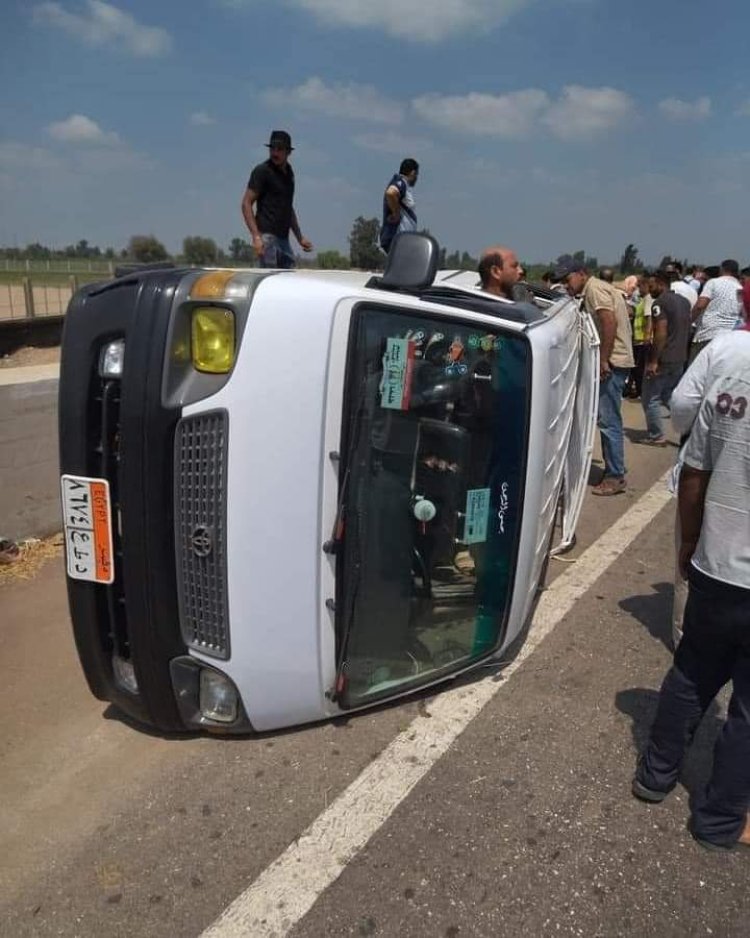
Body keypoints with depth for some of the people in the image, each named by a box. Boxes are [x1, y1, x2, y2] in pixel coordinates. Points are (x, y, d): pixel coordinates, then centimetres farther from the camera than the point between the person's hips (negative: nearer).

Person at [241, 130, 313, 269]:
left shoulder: (289, 173, 17)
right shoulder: (262, 171, -5)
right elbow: (246, 203, -10)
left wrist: (300, 237, 24)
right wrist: (256, 236, -21)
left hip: (284, 238, 8)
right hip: (267, 236, -8)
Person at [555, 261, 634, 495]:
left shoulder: (595, 288, -9)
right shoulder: (595, 290, 21)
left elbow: (610, 322, -22)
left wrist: (603, 360, -23)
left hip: (612, 363, -10)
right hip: (613, 361, 10)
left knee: (609, 421, -7)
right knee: (607, 420, 13)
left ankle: (615, 477, -2)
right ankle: (613, 472, 20)